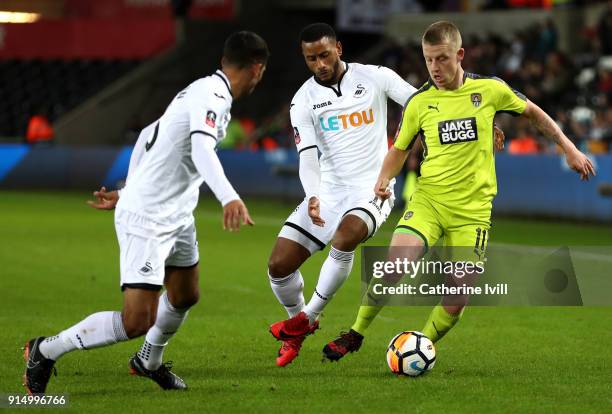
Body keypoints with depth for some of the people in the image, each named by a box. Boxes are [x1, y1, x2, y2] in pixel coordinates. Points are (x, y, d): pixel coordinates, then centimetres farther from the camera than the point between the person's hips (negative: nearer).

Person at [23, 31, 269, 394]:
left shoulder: (205, 91, 11)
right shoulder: (212, 96, -19)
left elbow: (148, 138, 21)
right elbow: (201, 148, -38)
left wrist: (128, 193, 28)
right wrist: (229, 198, -53)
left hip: (177, 217, 11)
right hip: (147, 219, -11)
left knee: (185, 297, 26)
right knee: (137, 322, -12)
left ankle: (149, 362, 50)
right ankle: (46, 351, 3)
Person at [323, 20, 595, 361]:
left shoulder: (490, 89, -2)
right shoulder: (419, 103, 1)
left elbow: (533, 113, 15)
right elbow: (400, 149, 15)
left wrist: (570, 149, 14)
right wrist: (383, 181, -4)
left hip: (473, 208, 0)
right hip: (428, 201, 0)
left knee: (458, 298, -6)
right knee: (395, 266, -21)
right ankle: (355, 335, -1)